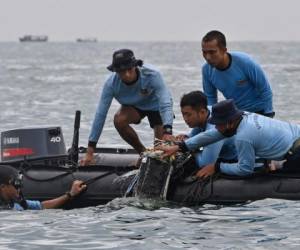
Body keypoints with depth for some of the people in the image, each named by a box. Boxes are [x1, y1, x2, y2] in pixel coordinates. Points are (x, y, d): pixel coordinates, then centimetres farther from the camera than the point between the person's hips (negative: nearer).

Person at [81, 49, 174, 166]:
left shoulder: (152, 75, -37)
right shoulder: (111, 83, -30)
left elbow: (165, 103, -45)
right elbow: (100, 115, -29)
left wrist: (167, 132, -63)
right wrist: (90, 152, -31)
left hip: (155, 105, -2)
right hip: (133, 107, 2)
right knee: (119, 119, -30)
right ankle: (142, 152, -5)